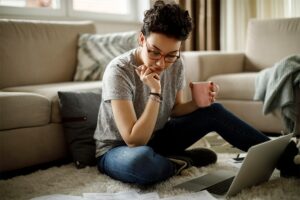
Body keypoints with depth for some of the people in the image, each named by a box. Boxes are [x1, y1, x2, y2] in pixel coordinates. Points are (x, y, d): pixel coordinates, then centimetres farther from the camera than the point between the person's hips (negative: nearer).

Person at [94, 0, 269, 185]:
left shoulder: (176, 65, -9)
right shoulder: (119, 71, -28)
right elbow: (134, 141, -31)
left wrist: (197, 103, -14)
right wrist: (155, 93, -35)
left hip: (154, 138, 6)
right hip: (117, 149, -6)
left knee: (213, 111, -6)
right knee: (141, 160, -42)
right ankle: (182, 161, -9)